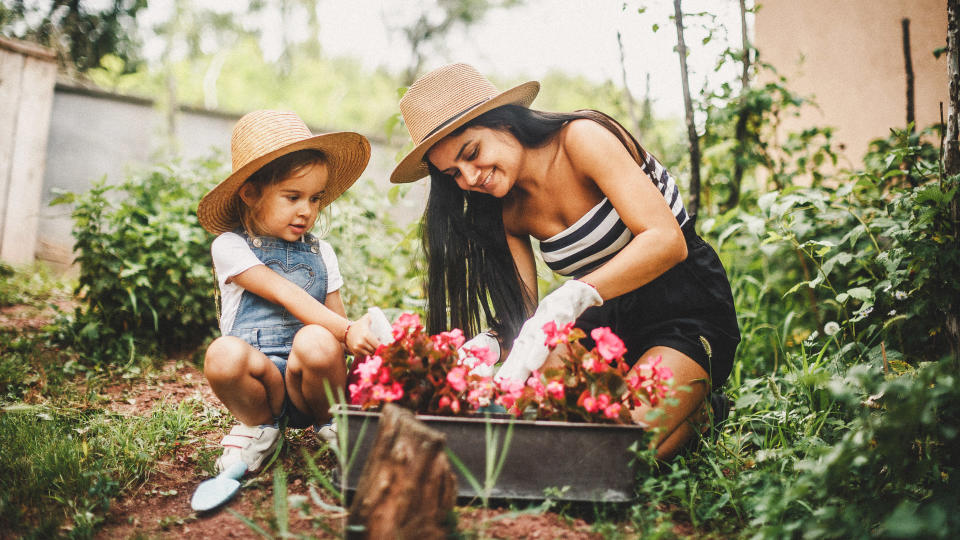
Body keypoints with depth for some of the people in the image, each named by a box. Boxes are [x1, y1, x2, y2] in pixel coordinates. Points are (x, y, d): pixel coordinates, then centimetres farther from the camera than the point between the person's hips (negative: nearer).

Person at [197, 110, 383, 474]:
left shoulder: (320, 253, 14)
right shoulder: (230, 247, 0)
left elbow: (336, 317, 12)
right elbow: (286, 296, -14)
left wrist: (361, 338, -11)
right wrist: (345, 331, -25)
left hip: (309, 383, 2)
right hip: (260, 377, -2)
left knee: (316, 341, -33)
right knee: (225, 353, -35)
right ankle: (260, 427, -3)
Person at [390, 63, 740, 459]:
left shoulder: (582, 137, -18)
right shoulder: (507, 211, 2)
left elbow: (666, 240, -29)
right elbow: (522, 311, -3)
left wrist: (570, 298, -42)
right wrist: (488, 344, -27)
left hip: (690, 312, -6)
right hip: (606, 323, 6)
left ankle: (692, 403, 5)